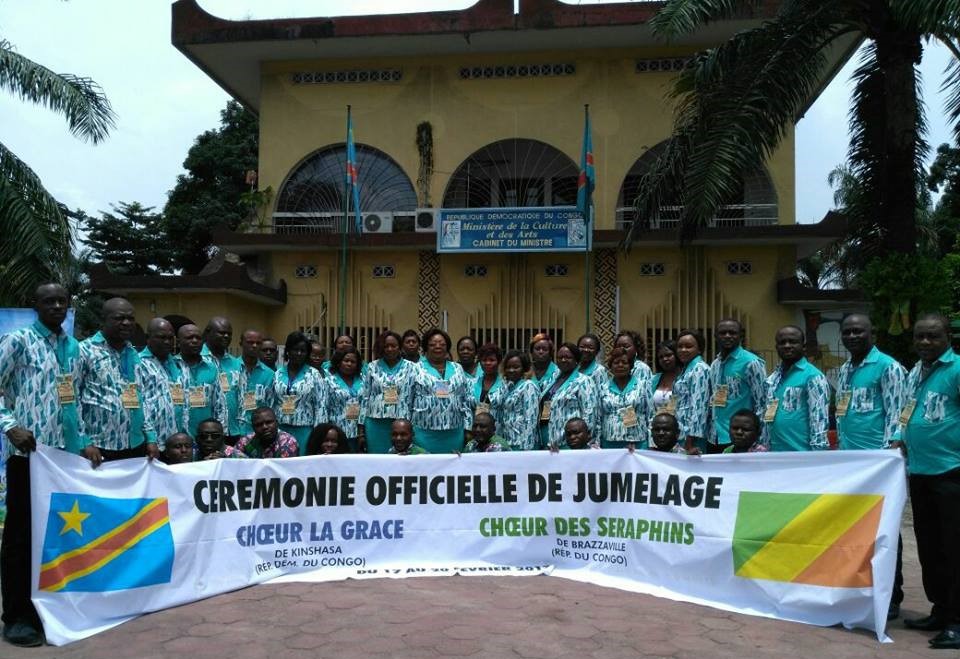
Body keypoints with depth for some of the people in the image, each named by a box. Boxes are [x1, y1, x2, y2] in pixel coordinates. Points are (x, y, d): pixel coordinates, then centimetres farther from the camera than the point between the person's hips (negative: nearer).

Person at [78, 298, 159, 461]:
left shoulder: (133, 354, 14)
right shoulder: (85, 350, -4)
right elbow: (72, 398, -7)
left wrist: (151, 438, 9)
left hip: (136, 445, 6)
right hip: (99, 447, -5)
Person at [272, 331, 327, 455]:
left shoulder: (313, 374, -2)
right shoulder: (278, 374, 8)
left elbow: (321, 405, -5)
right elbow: (271, 404, 11)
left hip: (304, 430, -3)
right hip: (280, 430, 3)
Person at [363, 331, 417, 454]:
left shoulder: (410, 367, 3)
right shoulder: (373, 367, 7)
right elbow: (365, 397, 8)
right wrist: (362, 425, 4)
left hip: (401, 422, -1)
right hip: (376, 423, 1)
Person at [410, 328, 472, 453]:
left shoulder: (457, 369, 12)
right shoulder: (417, 370, 3)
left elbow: (467, 400, 11)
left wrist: (468, 428, 5)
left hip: (454, 432, 3)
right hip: (425, 432, -2)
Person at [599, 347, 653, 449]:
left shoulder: (643, 385, 6)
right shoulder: (604, 388, 10)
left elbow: (651, 416, 3)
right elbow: (599, 419, 11)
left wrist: (651, 445, -3)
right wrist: (597, 445, 5)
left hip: (638, 444, -1)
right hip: (609, 444, 1)